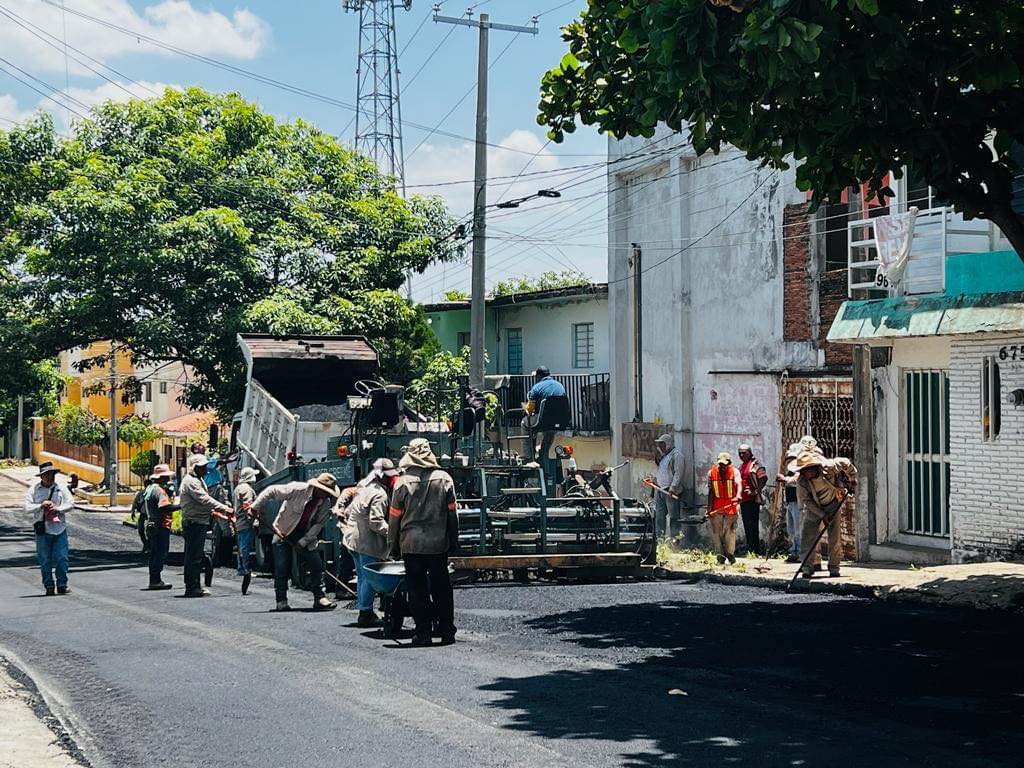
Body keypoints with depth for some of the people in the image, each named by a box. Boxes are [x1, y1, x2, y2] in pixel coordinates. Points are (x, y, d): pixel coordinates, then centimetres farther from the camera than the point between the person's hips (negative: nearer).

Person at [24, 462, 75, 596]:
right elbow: (27, 507, -4)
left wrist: (57, 508, -13)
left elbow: (70, 503, 2)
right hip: (42, 529, -1)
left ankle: (62, 585, 6)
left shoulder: (60, 488, 7)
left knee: (62, 557, -3)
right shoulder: (33, 490, 3)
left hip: (60, 528, 1)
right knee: (45, 560, 2)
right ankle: (49, 586, 10)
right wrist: (41, 506, -18)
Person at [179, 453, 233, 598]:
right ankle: (192, 588, -9)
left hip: (200, 523, 11)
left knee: (196, 557, 13)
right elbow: (204, 500, -23)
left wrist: (215, 511, 11)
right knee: (193, 557, -9)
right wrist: (224, 509, -26)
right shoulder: (191, 481, -15)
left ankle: (194, 587, 18)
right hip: (194, 523, -11)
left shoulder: (198, 480, 20)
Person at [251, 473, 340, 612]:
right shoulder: (297, 490, -26)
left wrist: (303, 542, -17)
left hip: (305, 536, 4)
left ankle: (319, 598, 2)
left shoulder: (326, 503, -11)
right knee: (282, 568, -5)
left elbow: (319, 524, -9)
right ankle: (281, 601, 3)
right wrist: (256, 507, -15)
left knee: (317, 565, -3)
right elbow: (271, 491, -19)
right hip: (283, 532, -4)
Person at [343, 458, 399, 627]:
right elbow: (376, 522, -22)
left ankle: (365, 612, 21)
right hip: (368, 542, -10)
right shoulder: (379, 494, -15)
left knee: (362, 577, 15)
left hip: (353, 539, 10)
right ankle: (365, 614, -3)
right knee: (369, 578, -5)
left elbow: (348, 512, 23)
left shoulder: (363, 488, 16)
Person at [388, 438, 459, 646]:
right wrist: (454, 541, 13)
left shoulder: (403, 482, -5)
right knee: (442, 589, 10)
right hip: (439, 544, 2)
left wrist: (393, 546, 9)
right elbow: (452, 514, 4)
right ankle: (447, 631, 12)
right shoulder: (444, 479, 0)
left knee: (417, 590, 5)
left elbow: (394, 517, 0)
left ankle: (423, 633, 3)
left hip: (411, 544, -2)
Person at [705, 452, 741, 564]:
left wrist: (738, 496, -43)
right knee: (716, 532, 3)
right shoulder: (711, 473, 2)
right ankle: (720, 556, 11)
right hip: (716, 508, 2)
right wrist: (709, 508, -3)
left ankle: (730, 554, 9)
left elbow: (738, 484, -22)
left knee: (730, 531, -4)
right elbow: (710, 492, 3)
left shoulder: (734, 472, -4)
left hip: (731, 507, -2)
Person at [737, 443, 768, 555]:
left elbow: (764, 478, -18)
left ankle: (755, 550, -10)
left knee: (753, 526, -10)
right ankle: (750, 550, 15)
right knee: (747, 526, 11)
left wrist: (756, 491, -20)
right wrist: (739, 495, 15)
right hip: (743, 500, 9)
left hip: (752, 500, -9)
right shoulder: (741, 466, 18)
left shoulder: (755, 464, -7)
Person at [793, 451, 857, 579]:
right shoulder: (801, 481, -25)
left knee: (835, 537, -2)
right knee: (807, 534, -12)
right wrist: (822, 516, -20)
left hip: (832, 504, 0)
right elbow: (806, 501, -18)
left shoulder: (828, 467, -28)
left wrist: (852, 480, -4)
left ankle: (834, 567, 9)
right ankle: (806, 568, -10)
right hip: (813, 507, 0)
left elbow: (847, 464, -10)